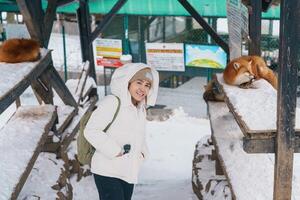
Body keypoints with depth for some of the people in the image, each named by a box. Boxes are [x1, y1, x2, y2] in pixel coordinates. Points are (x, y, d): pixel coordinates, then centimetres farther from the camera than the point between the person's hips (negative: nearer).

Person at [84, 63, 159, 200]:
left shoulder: (141, 110, 12)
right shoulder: (112, 102, -16)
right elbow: (91, 130, -20)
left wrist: (142, 153, 7)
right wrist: (115, 151, -22)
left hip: (129, 173, 8)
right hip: (108, 172, -8)